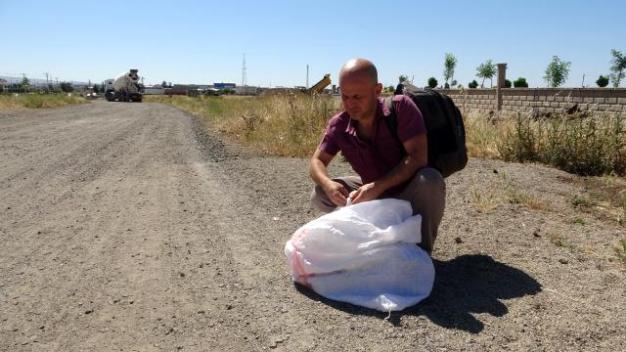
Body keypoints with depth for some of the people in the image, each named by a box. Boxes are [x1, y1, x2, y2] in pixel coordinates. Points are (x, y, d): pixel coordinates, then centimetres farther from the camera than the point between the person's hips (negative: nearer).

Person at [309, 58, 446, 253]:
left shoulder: (401, 107, -24)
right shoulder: (339, 125, -12)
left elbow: (418, 157, -30)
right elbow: (317, 161, -8)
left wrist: (378, 186, -38)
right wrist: (327, 184, -32)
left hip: (410, 193, -4)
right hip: (375, 193, 4)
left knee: (430, 179, -37)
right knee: (319, 195, -12)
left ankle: (422, 251, -13)